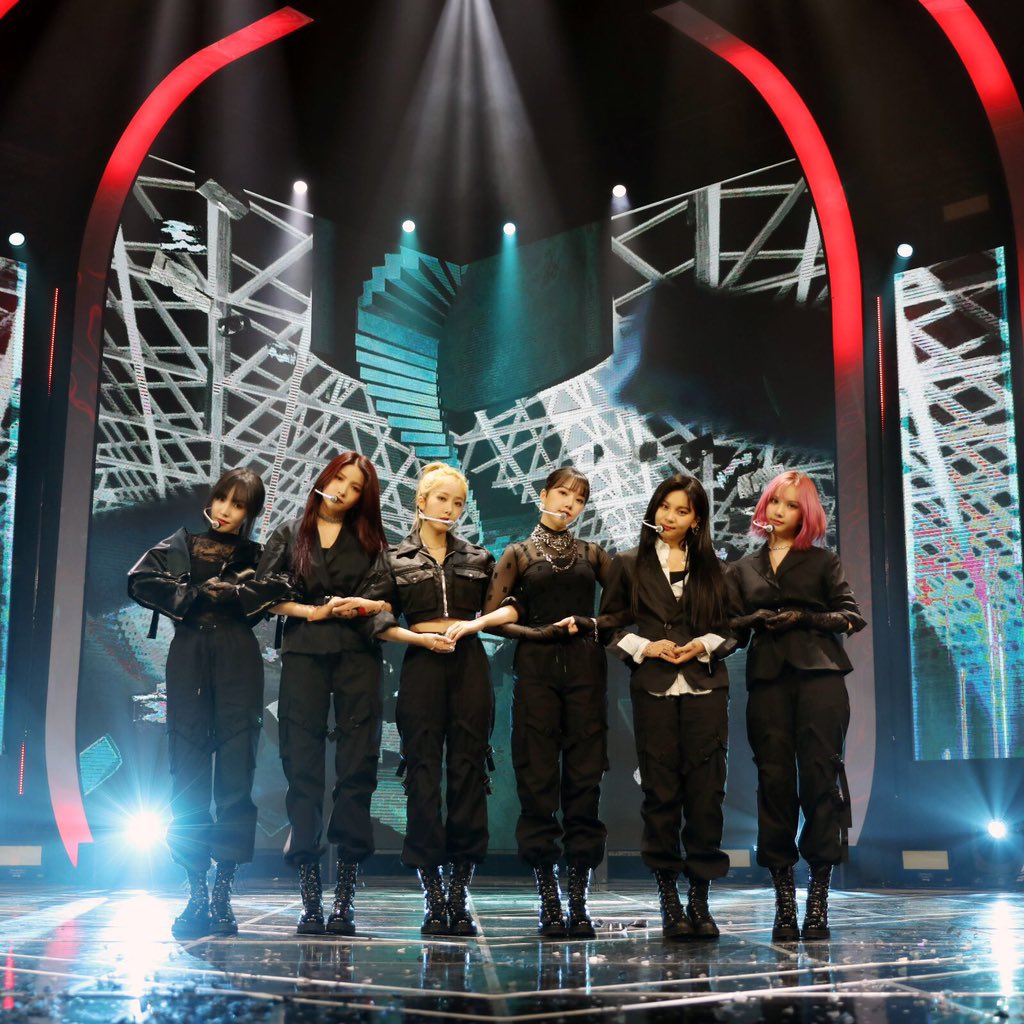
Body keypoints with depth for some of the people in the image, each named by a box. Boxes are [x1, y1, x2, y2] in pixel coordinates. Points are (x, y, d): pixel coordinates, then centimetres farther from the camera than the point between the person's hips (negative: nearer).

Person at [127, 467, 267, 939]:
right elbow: (140, 582, 1)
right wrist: (195, 595, -4)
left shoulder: (257, 557, 16)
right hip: (190, 657, 0)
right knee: (188, 775, -5)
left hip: (238, 661, 0)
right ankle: (196, 891, -2)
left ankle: (223, 891, 0)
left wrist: (239, 592, -7)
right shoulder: (180, 546, 16)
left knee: (235, 772, -5)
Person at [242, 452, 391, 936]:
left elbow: (384, 601, 3)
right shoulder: (288, 534, 15)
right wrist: (315, 611, -5)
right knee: (302, 764, -6)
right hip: (303, 654, 0)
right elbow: (264, 593, 3)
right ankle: (310, 897, -3)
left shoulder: (369, 541, 16)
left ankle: (345, 896, -4)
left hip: (356, 655, 0)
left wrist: (357, 607, -15)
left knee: (356, 765, -6)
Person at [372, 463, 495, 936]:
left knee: (468, 771, -2)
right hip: (421, 666, -2)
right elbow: (382, 624, 4)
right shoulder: (395, 559, 9)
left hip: (469, 663, 2)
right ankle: (432, 896, 2)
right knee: (423, 772, -4)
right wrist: (420, 636, -8)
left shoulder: (478, 559, 15)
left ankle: (459, 893, 3)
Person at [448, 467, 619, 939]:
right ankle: (548, 903, 2)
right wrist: (545, 632, -12)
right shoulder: (518, 554, 11)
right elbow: (494, 616, -1)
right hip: (536, 669, -1)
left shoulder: (592, 555, 16)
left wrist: (590, 625, -9)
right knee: (538, 779, -4)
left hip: (585, 668, 1)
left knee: (584, 777, -2)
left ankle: (579, 903, 3)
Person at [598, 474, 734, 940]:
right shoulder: (629, 565, 9)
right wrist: (644, 647, -7)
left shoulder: (711, 567, 14)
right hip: (654, 688, -1)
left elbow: (731, 627, 14)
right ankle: (669, 900, 7)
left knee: (705, 789, -2)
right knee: (661, 789, -1)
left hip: (705, 686, 1)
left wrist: (705, 644, -5)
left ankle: (699, 899, 5)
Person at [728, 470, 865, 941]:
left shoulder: (822, 561, 15)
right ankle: (783, 897, 0)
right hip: (767, 678, 2)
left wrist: (805, 617, -8)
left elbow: (851, 616, 6)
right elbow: (731, 627, 12)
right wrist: (758, 620, -8)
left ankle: (818, 899, -4)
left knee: (819, 774, -8)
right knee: (774, 777, -4)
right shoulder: (743, 569, 20)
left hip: (818, 673, -2)